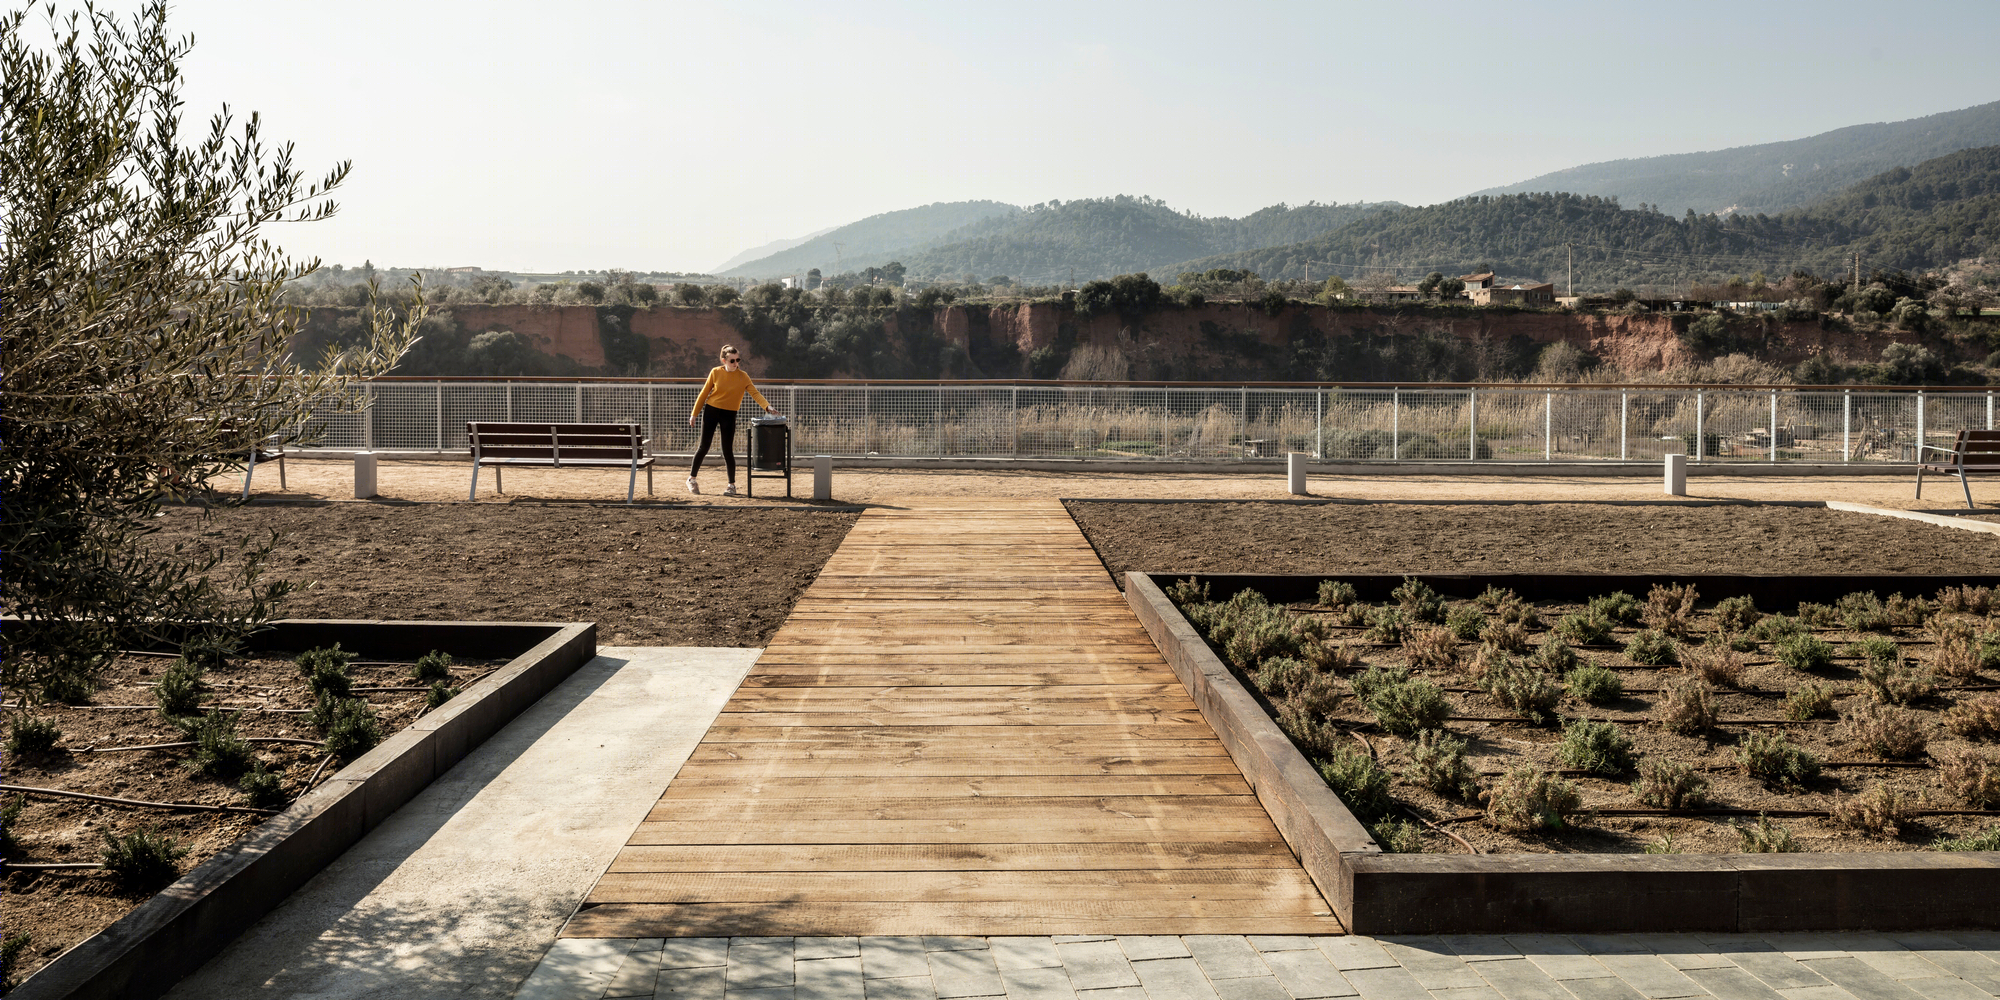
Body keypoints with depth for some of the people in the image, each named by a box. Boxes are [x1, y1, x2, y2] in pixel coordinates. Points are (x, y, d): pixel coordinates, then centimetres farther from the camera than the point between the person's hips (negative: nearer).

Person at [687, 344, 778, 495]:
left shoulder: (743, 377, -6)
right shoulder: (715, 372, -5)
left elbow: (755, 393, -16)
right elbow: (704, 393, 3)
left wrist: (767, 406, -33)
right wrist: (695, 413, 4)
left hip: (729, 415, 0)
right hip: (711, 411, 0)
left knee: (727, 450, -2)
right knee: (704, 447, 3)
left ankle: (732, 485, 9)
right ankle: (691, 478, 19)